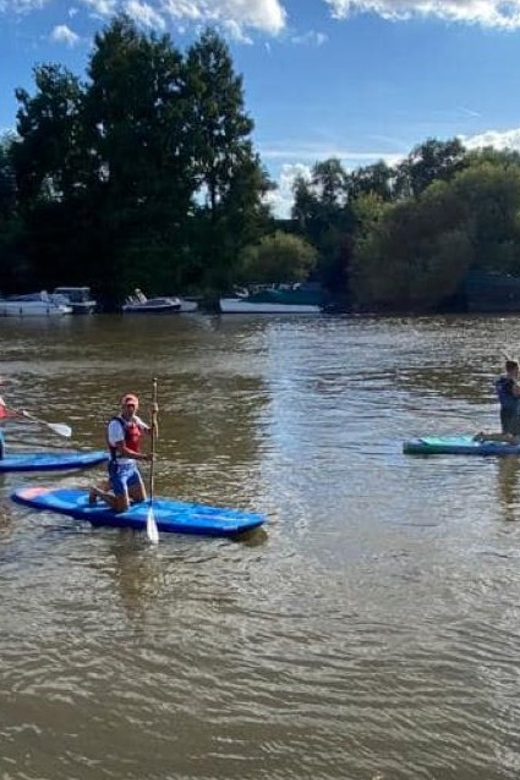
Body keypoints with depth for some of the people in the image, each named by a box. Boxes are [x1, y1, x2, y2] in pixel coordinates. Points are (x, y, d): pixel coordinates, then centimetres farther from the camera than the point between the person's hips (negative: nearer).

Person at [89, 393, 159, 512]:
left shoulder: (135, 420, 4)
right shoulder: (116, 424, -19)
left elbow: (153, 434, 6)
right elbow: (122, 450, -24)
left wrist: (154, 417, -9)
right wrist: (144, 457, -31)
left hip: (132, 466, 8)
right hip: (119, 468, -8)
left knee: (141, 499, 16)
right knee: (122, 507, -7)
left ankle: (113, 487, 30)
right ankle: (97, 492, 15)